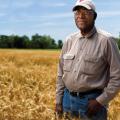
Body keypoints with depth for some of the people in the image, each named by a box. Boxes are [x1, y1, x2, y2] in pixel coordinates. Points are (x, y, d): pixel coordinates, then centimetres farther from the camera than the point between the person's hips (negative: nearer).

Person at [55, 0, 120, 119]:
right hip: (68, 99, 5)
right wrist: (59, 101, 7)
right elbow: (61, 74, 10)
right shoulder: (69, 40, 5)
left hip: (92, 101, -4)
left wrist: (100, 101, -14)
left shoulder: (106, 40, -10)